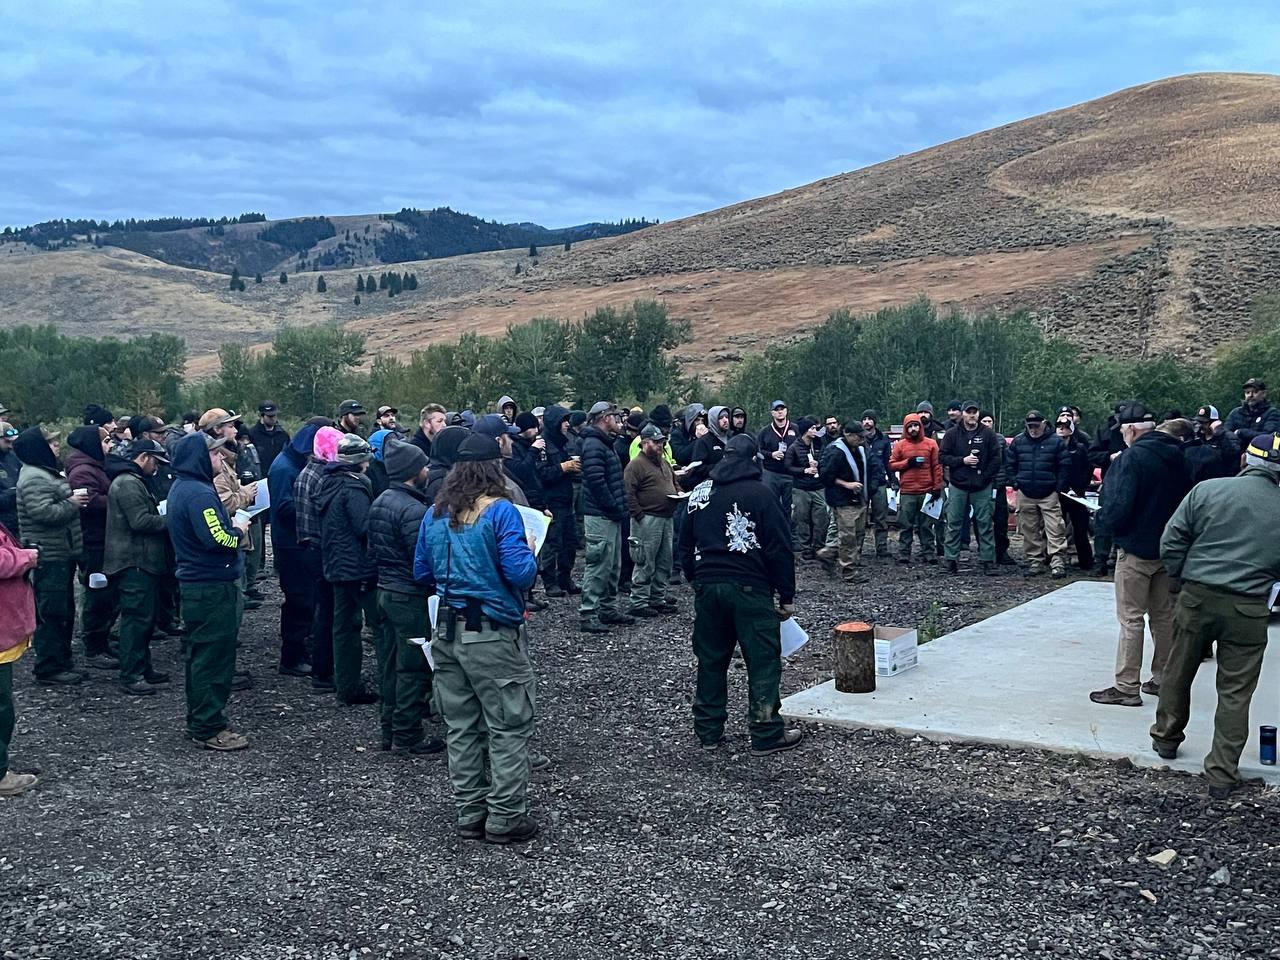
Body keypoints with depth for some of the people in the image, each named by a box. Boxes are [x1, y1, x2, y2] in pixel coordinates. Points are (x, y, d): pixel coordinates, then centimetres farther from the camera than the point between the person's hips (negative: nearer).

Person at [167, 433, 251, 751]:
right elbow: (217, 539, -27)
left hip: (195, 583, 11)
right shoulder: (199, 493, -20)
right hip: (213, 587, -11)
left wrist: (230, 525, 9)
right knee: (215, 657, -3)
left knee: (201, 655, 18)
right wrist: (238, 530, -10)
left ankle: (198, 721, 28)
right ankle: (210, 728, 3)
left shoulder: (181, 488, 13)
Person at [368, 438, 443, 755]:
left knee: (390, 664, 16)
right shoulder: (413, 509, -21)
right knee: (413, 669, 0)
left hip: (385, 590, 9)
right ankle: (408, 737, 7)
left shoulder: (379, 502, 8)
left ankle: (390, 730, 25)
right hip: (410, 596, -9)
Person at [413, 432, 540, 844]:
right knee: (509, 727, 4)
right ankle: (505, 818, 8)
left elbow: (422, 573, 13)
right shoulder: (500, 510, -14)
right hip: (493, 635, -6)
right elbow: (521, 574, -19)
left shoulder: (436, 513, 5)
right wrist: (529, 552, 1)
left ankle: (470, 814, 22)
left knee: (461, 727, 14)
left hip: (448, 631, 7)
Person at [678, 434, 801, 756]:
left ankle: (708, 732, 18)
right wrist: (786, 596, -2)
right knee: (763, 660, 1)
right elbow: (780, 549, -8)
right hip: (749, 587, -5)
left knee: (710, 659, 12)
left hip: (706, 586, 5)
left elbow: (686, 547, 16)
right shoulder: (761, 493, -6)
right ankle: (766, 735, 3)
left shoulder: (700, 493, 10)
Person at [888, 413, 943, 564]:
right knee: (905, 525, 1)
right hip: (907, 493, 0)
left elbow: (937, 466, 4)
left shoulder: (931, 443, 5)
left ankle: (928, 553, 10)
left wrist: (937, 487, -1)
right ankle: (903, 554, 5)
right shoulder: (900, 445, 6)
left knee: (926, 526, 5)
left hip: (927, 492, 0)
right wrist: (908, 462, -10)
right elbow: (892, 465, 5)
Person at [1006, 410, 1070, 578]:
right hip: (1025, 495, 3)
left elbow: (1064, 465, 1)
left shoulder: (1055, 441, 0)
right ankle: (1035, 562, 14)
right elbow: (1009, 464, 13)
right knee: (1030, 531, 7)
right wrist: (1015, 482, 3)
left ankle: (1058, 563, -9)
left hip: (1049, 495, -3)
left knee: (1055, 529, -9)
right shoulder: (1018, 441, 8)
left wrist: (1059, 487, -4)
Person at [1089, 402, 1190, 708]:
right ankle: (1163, 679, 25)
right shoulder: (1176, 456, 5)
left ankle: (1126, 687, 2)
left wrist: (1103, 518, -3)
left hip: (1136, 549, -7)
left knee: (1131, 619, -2)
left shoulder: (1131, 458, -19)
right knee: (1164, 616, 16)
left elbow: (1118, 507, -23)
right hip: (1169, 548, 8)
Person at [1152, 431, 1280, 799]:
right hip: (1248, 609, 0)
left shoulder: (1208, 490, -5)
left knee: (1178, 672, 20)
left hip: (1197, 597, 0)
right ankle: (1222, 775, 9)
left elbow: (1171, 541, -3)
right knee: (1235, 692, 7)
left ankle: (1166, 738, 37)